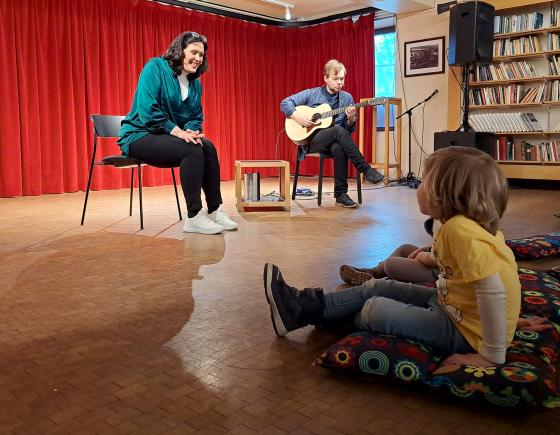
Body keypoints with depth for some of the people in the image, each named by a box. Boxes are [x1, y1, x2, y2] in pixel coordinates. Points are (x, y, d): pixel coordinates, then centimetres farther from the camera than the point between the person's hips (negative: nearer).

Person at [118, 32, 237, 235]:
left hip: (166, 136, 7)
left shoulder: (195, 83, 9)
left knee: (208, 147, -18)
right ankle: (193, 217, -25)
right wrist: (177, 131, -25)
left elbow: (196, 117, 11)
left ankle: (214, 211, -13)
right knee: (192, 150, -29)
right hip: (140, 135, -7)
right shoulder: (156, 67, -11)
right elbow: (148, 110, -21)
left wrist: (192, 131, -12)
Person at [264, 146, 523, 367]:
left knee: (376, 310, -11)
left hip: (466, 333, -9)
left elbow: (494, 292, -35)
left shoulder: (460, 229, -29)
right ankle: (306, 308, 14)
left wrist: (492, 356, -30)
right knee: (376, 288, 8)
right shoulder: (467, 225, 0)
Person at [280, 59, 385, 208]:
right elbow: (285, 103, 1)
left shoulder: (347, 98, 10)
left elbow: (350, 130, 10)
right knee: (338, 130, -33)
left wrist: (351, 119, -13)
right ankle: (367, 171, -31)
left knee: (339, 149, -36)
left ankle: (341, 195, -29)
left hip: (334, 141, 2)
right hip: (311, 140, -2)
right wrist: (298, 117, -15)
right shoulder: (312, 94, 4)